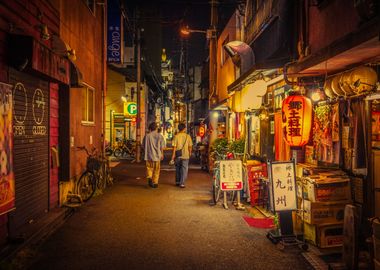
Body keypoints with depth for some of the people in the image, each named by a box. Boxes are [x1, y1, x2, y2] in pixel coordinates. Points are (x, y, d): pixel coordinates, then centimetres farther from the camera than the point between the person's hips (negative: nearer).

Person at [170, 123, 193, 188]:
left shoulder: (176, 136, -7)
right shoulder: (187, 136, -5)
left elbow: (174, 147, -8)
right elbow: (190, 146, -2)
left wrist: (173, 155, -3)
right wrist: (190, 153, 14)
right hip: (185, 155, -1)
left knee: (178, 169, 17)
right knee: (184, 169, 5)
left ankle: (177, 182, 26)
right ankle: (182, 183, 1)